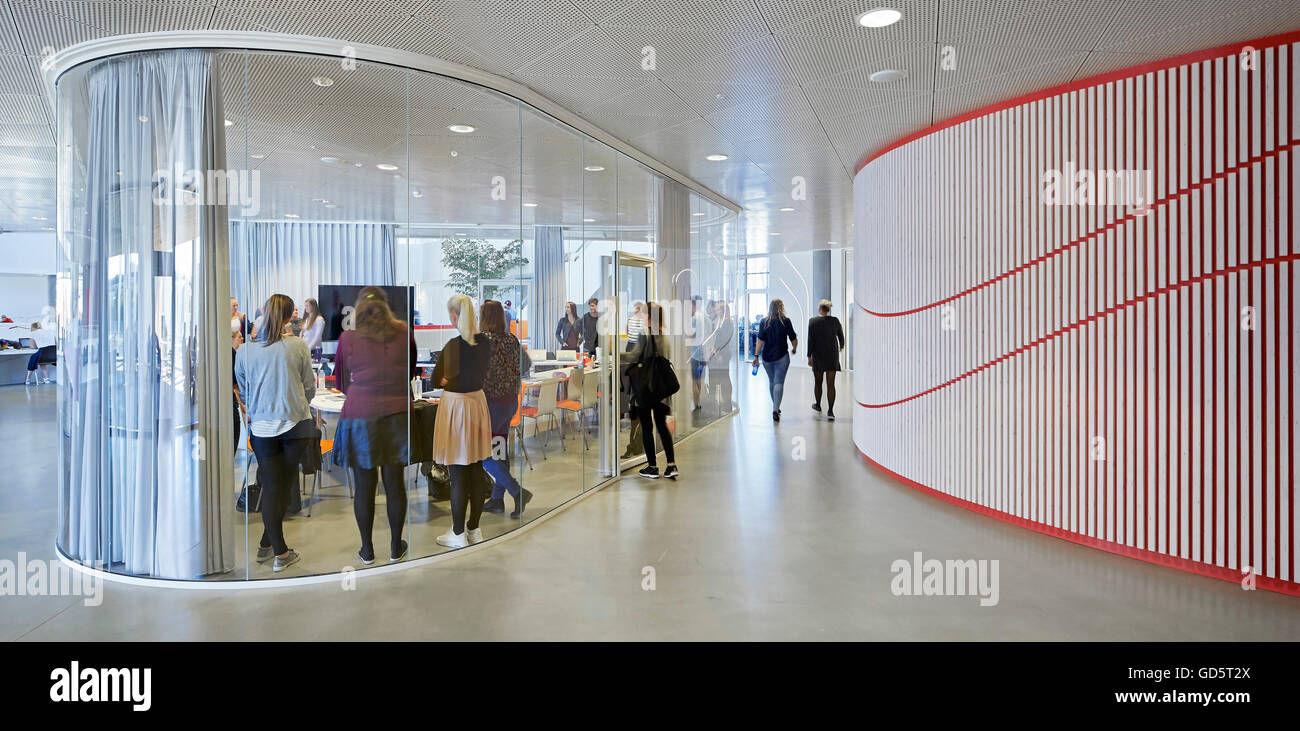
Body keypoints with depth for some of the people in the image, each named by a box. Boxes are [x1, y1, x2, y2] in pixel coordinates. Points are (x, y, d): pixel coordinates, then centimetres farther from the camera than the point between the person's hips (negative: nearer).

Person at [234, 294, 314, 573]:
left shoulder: (244, 351, -4)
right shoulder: (298, 346, -7)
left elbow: (243, 390, 10)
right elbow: (309, 388, 2)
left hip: (262, 426, 1)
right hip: (296, 424, -1)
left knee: (270, 487, 7)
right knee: (286, 485, 11)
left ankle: (279, 552, 11)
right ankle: (267, 544, 19)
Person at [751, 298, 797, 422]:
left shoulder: (764, 322, -1)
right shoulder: (785, 321, -6)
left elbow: (760, 340, -7)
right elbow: (794, 339, 1)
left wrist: (756, 356, -7)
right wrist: (794, 349, 20)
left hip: (767, 357, 3)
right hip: (781, 356, -3)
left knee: (771, 382, 18)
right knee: (779, 382, -4)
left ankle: (775, 407, 29)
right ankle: (775, 409, -18)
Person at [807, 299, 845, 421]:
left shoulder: (812, 321, -9)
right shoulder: (835, 320, -3)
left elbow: (810, 340, -9)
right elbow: (841, 336, 9)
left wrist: (809, 356, -3)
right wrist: (841, 346, 30)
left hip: (818, 356, -1)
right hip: (832, 356, 1)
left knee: (817, 382, 18)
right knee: (831, 384, 0)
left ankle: (818, 405, 35)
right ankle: (830, 411, -6)